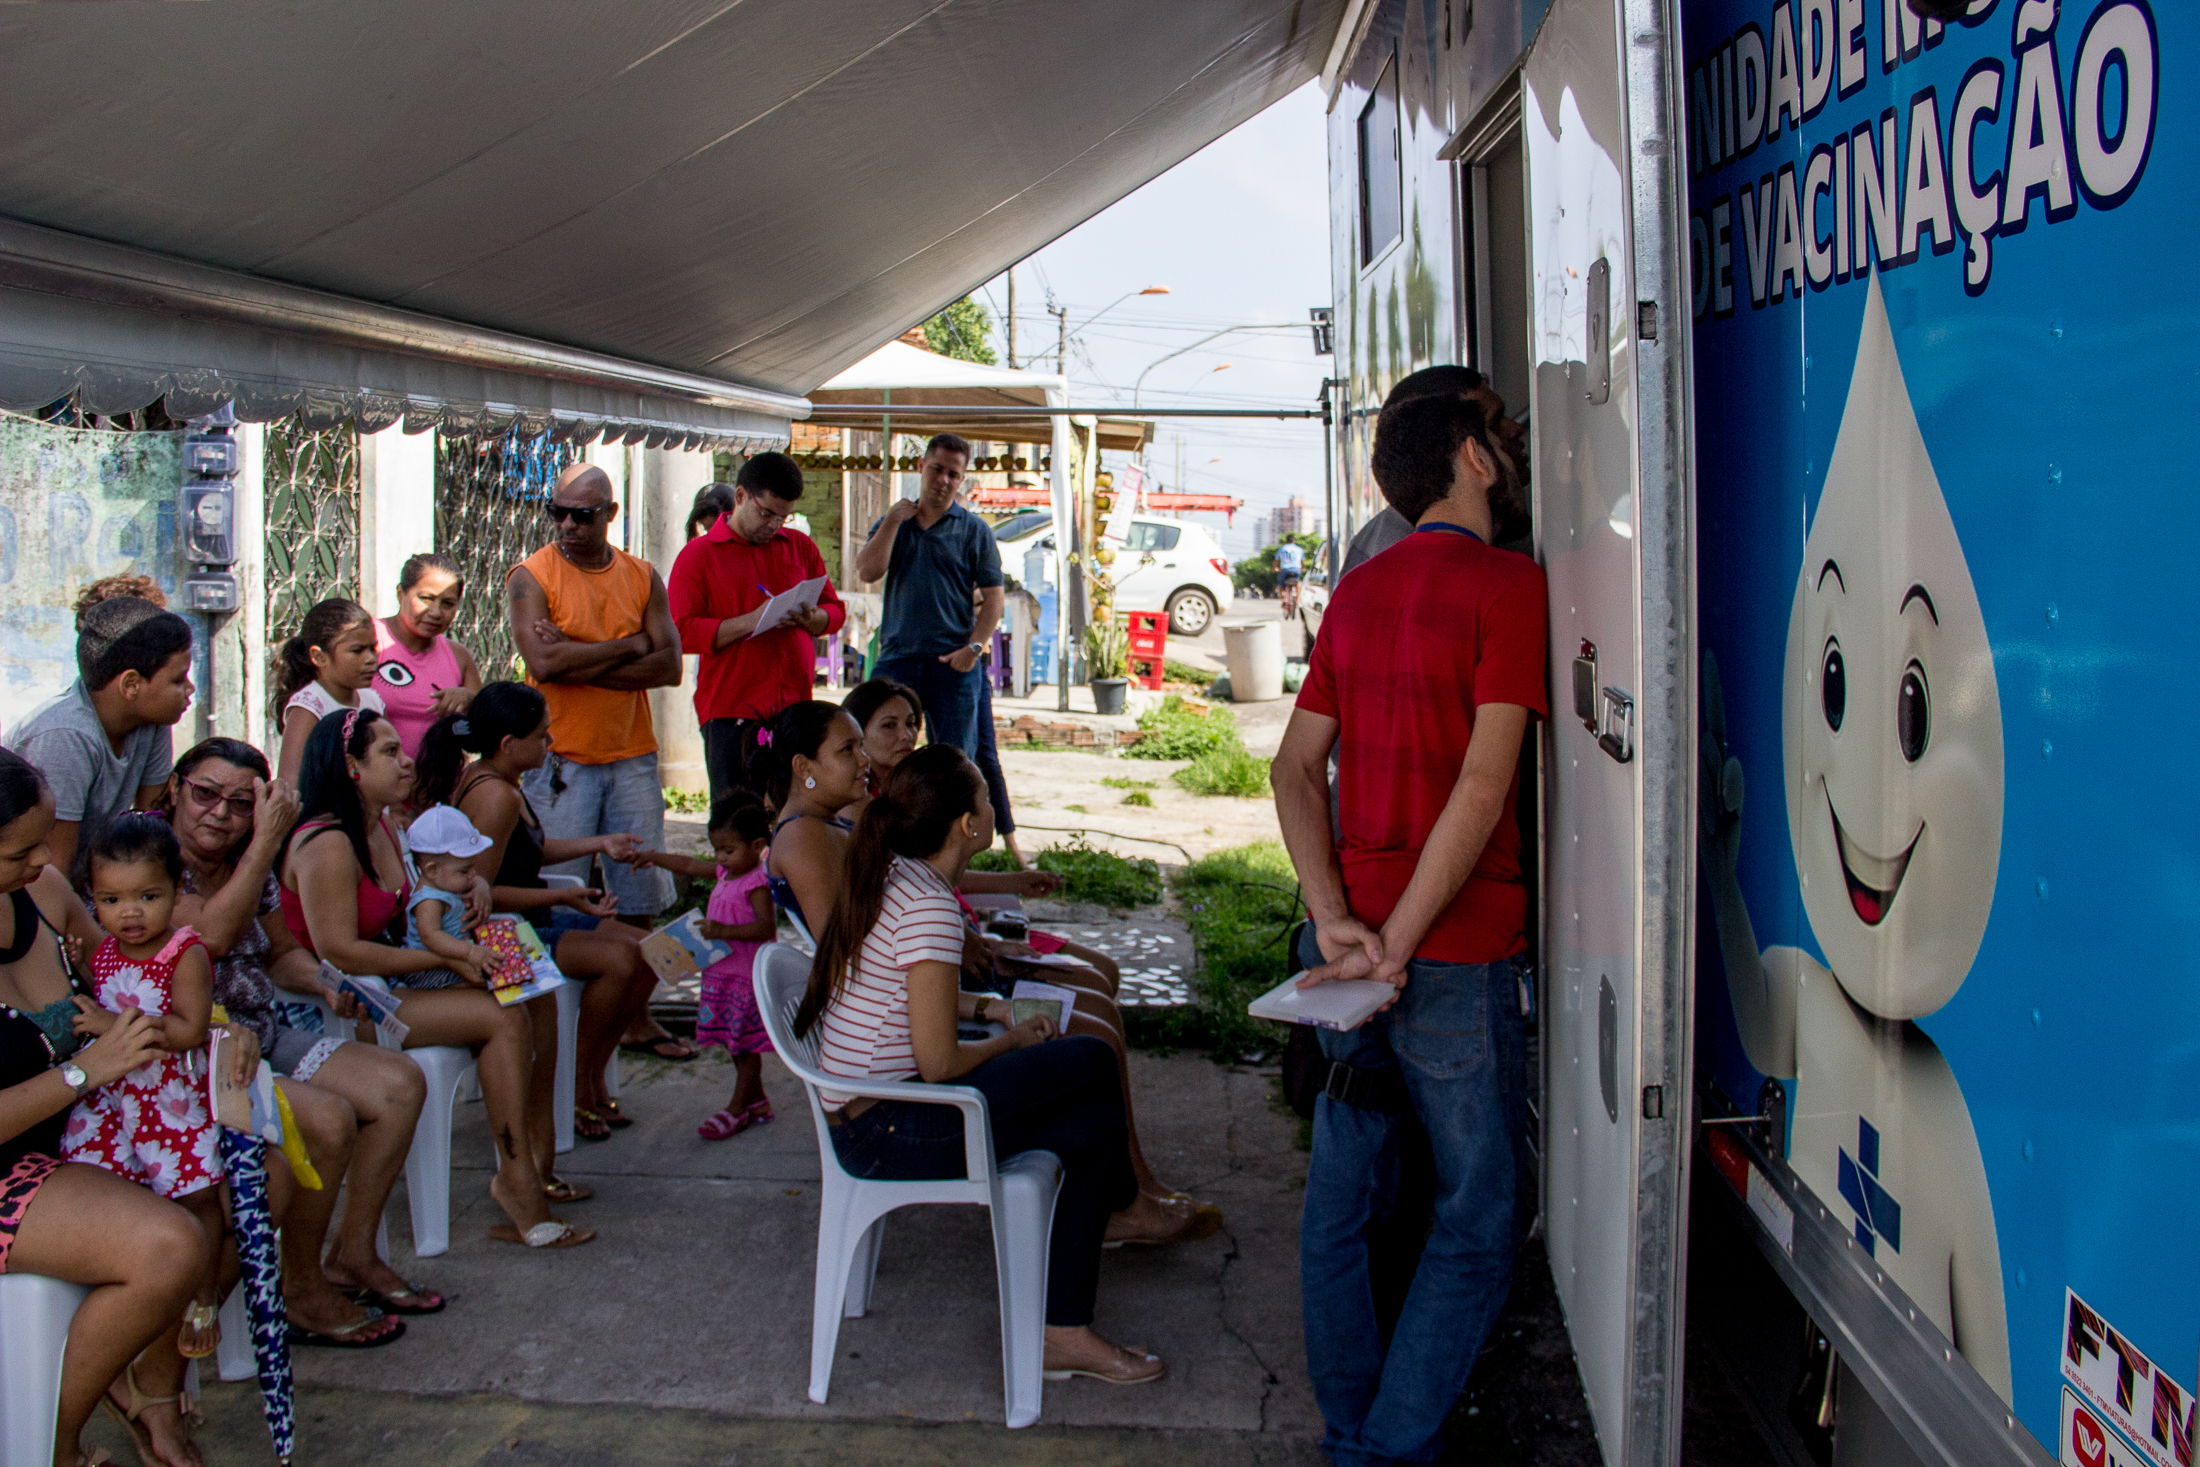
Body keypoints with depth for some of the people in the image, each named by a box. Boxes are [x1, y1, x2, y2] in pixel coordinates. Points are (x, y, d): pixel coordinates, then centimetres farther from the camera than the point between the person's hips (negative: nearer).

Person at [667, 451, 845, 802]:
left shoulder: (801, 546, 17)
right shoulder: (698, 554, 3)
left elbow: (835, 609, 20)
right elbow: (681, 632, -7)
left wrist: (811, 619, -4)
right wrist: (751, 621, -16)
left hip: (795, 706, 3)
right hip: (731, 710, -3)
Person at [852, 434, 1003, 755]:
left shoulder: (975, 530, 8)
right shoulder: (892, 521, 15)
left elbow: (993, 595, 2)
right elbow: (866, 572, 0)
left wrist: (974, 647, -10)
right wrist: (892, 521, -3)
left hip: (953, 663, -1)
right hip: (896, 658, 2)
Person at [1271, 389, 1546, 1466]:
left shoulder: (1357, 592, 11)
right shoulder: (1508, 583, -9)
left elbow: (1296, 767, 7)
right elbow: (1483, 785, -18)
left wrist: (1338, 921, -2)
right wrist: (1398, 946, -16)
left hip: (1345, 940, 7)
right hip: (1452, 954, -7)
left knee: (1341, 1197, 15)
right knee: (1474, 1225, 6)